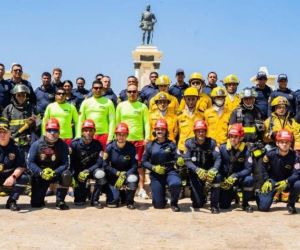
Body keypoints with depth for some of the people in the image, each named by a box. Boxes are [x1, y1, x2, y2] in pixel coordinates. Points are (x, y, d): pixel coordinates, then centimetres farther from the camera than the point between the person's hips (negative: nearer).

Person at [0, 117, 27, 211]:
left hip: (9, 178, 0)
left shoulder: (15, 147, -10)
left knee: (23, 178, -27)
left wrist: (13, 176, -31)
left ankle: (11, 201, -9)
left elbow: (22, 166, -13)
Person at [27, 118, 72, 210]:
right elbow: (30, 162, -12)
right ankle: (40, 195, 31)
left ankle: (60, 201, -15)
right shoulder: (37, 144, -9)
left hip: (56, 172, 1)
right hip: (40, 174, 0)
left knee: (67, 174, -33)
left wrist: (54, 173, -31)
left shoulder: (63, 145, -9)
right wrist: (41, 173, -28)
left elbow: (65, 163, -14)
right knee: (35, 204, -8)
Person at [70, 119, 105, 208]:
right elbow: (70, 162, -10)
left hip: (92, 170, 1)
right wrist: (73, 177, -22)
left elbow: (99, 162, -14)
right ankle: (85, 190, 26)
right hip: (77, 171, -1)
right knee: (79, 202, -12)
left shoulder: (97, 145, -8)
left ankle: (94, 200, -17)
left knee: (100, 173, -36)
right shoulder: (75, 144, -11)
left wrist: (87, 171, -27)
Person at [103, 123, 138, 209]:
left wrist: (124, 176, -27)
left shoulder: (131, 148, -11)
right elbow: (105, 165, -9)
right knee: (113, 202, -16)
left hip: (127, 173, 0)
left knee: (133, 179, -36)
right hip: (113, 175, 0)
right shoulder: (110, 147, -10)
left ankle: (129, 202, -7)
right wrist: (118, 173, -20)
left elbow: (134, 165, -14)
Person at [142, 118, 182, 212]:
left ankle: (174, 203, -5)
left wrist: (179, 161, -29)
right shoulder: (150, 145, 3)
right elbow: (144, 161, 4)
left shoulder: (171, 144, 0)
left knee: (175, 184, -37)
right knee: (159, 205, -3)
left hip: (170, 172, -1)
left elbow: (176, 158, -6)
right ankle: (161, 193, 36)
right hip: (155, 174, 1)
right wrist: (154, 168, -12)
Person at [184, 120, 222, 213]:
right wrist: (197, 170, -34)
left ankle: (214, 205, -17)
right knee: (197, 204, -7)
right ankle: (201, 197, 34)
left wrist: (214, 170, -36)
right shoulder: (189, 143, -6)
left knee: (217, 177, -35)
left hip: (209, 171, 1)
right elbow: (187, 161, -15)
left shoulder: (211, 142, -5)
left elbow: (218, 158, -15)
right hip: (195, 173, -1)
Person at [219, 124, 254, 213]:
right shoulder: (222, 148, -9)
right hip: (225, 179, 1)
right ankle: (232, 194, 30)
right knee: (223, 205, -8)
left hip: (240, 179, -1)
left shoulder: (245, 150, -12)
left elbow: (248, 169, -18)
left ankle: (245, 203, -9)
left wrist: (235, 176, -31)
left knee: (249, 179, -35)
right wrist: (222, 179, -19)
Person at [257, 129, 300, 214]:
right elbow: (263, 167, 3)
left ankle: (291, 204, -4)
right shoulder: (271, 154, -11)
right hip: (272, 181, 0)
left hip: (287, 182, 1)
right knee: (263, 207, -15)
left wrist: (286, 182, -38)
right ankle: (259, 194, 25)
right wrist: (266, 180, -10)